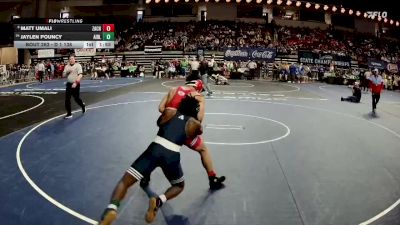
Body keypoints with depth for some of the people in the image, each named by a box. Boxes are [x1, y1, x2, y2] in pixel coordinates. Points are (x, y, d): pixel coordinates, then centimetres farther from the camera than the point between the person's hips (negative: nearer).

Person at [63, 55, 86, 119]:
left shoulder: (78, 65, -7)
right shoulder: (67, 66, 9)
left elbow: (80, 75, -16)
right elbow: (64, 75, 11)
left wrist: (76, 82, -27)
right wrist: (67, 71, -9)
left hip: (75, 84, -4)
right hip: (69, 84, 5)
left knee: (77, 98, 4)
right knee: (67, 99, -1)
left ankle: (83, 106, 37)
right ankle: (69, 114, 7)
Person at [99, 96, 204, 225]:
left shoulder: (170, 113, 21)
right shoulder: (195, 124, 18)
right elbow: (200, 131, 42)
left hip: (155, 150, 1)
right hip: (172, 156, 0)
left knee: (125, 181, 6)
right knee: (179, 186, 28)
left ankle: (111, 209, -24)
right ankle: (158, 201, -4)